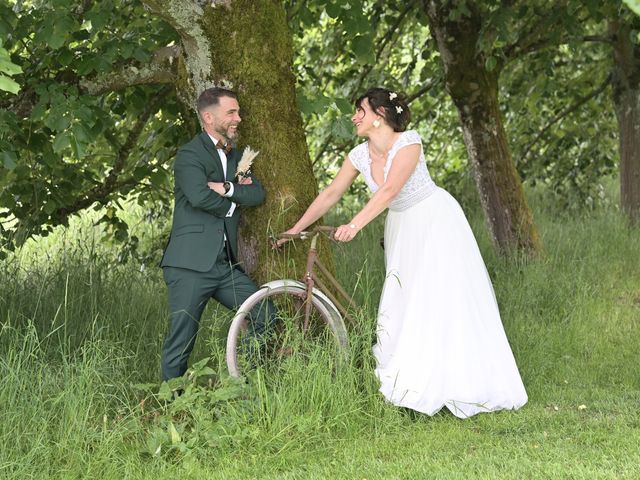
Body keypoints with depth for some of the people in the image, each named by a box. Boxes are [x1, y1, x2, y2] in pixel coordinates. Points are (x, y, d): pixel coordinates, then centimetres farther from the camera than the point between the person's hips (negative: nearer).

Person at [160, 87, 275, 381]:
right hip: (190, 264, -8)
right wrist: (232, 204, -6)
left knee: (266, 318, 4)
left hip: (226, 265, 8)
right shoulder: (189, 155, -7)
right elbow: (199, 196, -24)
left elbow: (258, 194, 5)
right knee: (181, 341, -4)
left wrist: (227, 189, -12)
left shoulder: (235, 156, 19)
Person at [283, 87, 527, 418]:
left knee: (442, 295, -9)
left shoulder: (408, 142, -22)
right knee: (402, 300, 4)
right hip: (402, 228, 6)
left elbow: (389, 189, -34)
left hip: (436, 221, -6)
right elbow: (331, 194, 3)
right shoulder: (360, 155, -4)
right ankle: (407, 381, 7)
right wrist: (296, 229, 2)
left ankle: (457, 384, -6)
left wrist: (356, 224, -45)